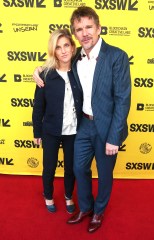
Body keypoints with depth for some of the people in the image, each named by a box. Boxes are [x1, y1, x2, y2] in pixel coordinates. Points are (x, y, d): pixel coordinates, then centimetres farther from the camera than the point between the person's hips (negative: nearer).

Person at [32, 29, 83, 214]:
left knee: (71, 167, 17)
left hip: (73, 131, 1)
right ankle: (48, 196, 44)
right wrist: (37, 132, -2)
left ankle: (68, 196, 45)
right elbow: (38, 106, -5)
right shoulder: (46, 74, -11)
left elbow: (84, 102, -2)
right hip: (51, 131, -1)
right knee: (49, 168, 15)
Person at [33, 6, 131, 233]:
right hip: (84, 124, 5)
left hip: (106, 127, -5)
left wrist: (113, 137, -19)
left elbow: (123, 100, -18)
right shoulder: (76, 57, 0)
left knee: (104, 173, 14)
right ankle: (85, 207, 44)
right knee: (79, 168, 17)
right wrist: (40, 68, -1)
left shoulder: (117, 56, -17)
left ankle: (99, 211, 41)